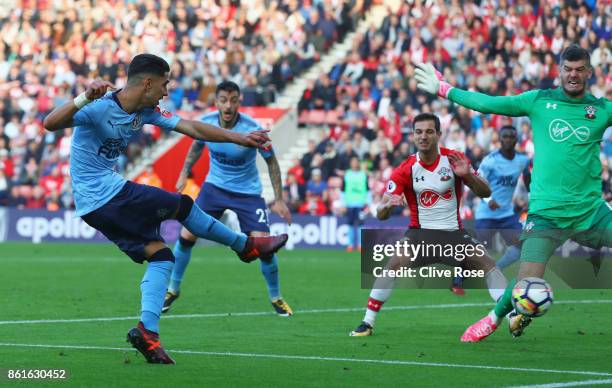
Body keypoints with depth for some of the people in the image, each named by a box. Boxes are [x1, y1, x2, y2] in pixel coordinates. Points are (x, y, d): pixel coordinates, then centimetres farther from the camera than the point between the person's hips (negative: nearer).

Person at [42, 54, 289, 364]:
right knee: (182, 205, 3)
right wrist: (84, 98, -47)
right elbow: (50, 123, -32)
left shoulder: (145, 113, 7)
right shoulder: (99, 108, -19)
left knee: (161, 256, 4)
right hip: (108, 194, -9)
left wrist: (239, 138, 11)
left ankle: (147, 331, -5)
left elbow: (192, 129, 12)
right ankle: (246, 246, 20)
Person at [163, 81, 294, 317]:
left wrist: (279, 199, -11)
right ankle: (173, 289, 15)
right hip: (214, 186, 3)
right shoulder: (206, 123, -14)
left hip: (247, 191, -3)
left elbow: (271, 162, -10)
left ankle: (276, 298, 11)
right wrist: (184, 173, 6)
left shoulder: (253, 129, -24)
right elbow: (197, 146, 11)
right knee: (187, 235, -6)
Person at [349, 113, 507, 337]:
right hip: (420, 233, -1)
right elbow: (381, 214, -9)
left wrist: (467, 175, -24)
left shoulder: (454, 160, -5)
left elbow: (485, 193, -4)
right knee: (394, 265, -23)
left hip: (453, 232, 1)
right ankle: (367, 323, -16)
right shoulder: (405, 170, -8)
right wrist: (388, 205, -34)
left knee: (487, 264, -15)